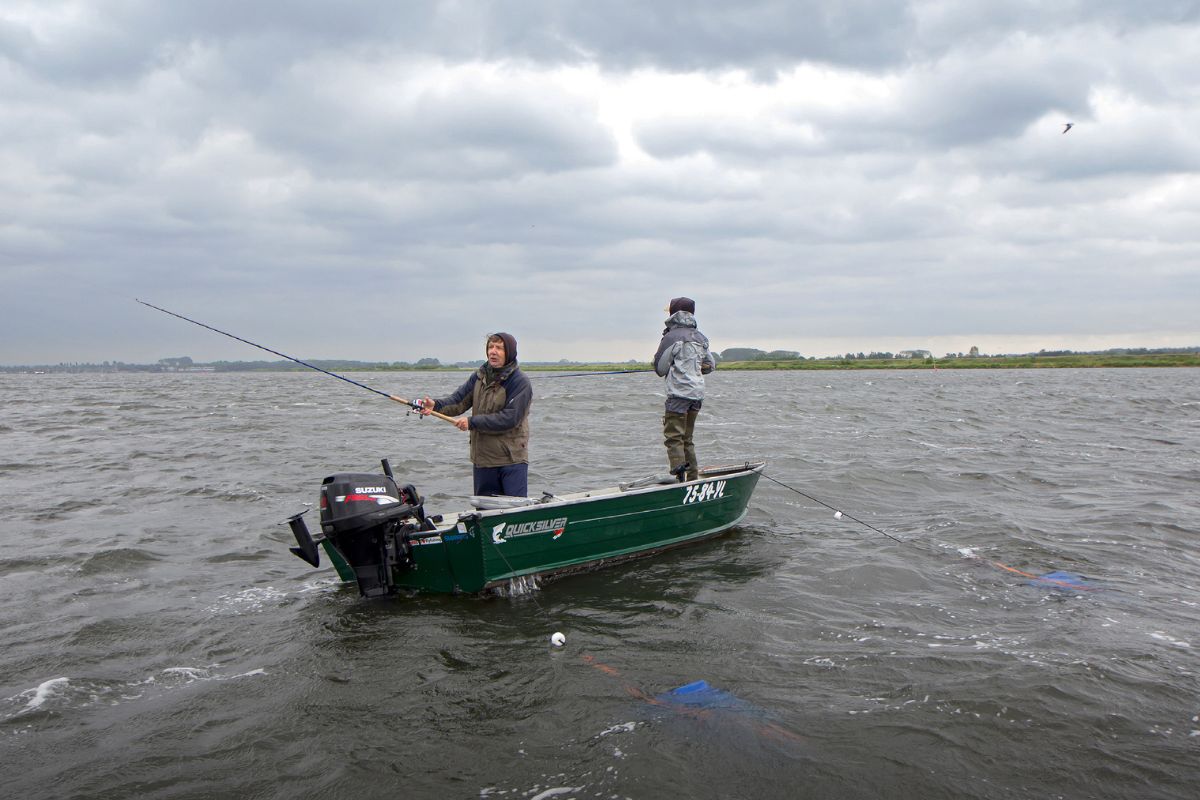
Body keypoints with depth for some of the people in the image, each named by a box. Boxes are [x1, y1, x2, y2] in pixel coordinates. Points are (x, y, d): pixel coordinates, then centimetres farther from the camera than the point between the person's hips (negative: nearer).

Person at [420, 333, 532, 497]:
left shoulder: (520, 382, -12)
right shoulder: (479, 377, 8)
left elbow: (510, 418, -19)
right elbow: (459, 400, 3)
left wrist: (472, 422, -19)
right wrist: (436, 405, -17)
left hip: (512, 460, -6)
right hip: (483, 458, 6)